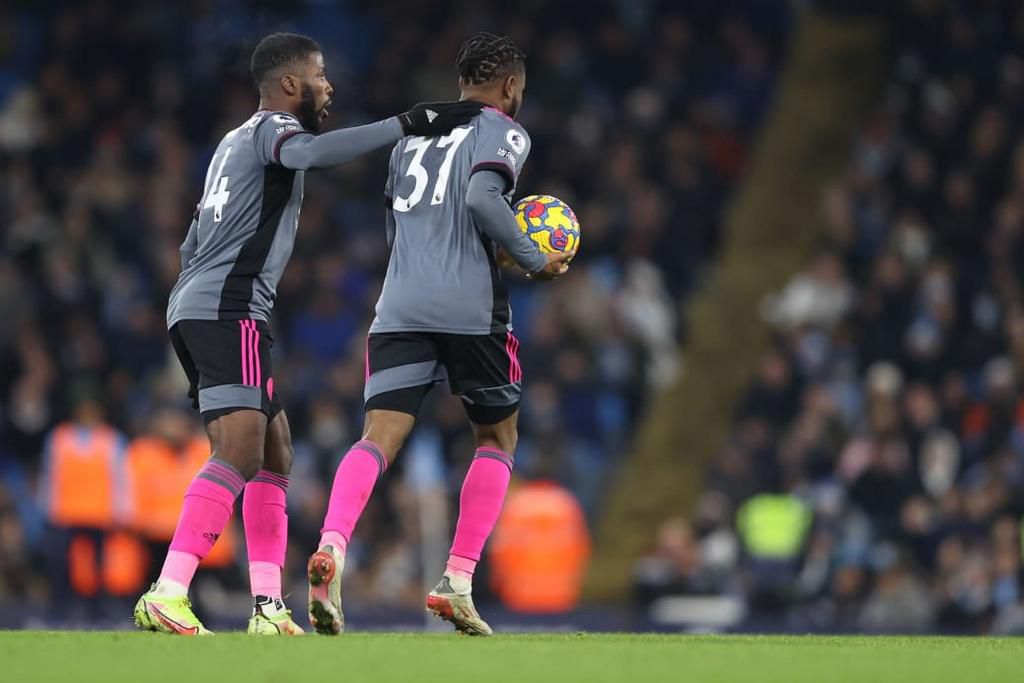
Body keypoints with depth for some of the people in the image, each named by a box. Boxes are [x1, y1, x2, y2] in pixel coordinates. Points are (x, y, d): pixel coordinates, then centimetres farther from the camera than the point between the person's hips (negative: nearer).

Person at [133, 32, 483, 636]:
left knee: (276, 454, 13)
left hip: (194, 307, 10)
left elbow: (193, 246, 30)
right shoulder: (271, 127, -3)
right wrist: (409, 124, -27)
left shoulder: (238, 142, 27)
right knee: (241, 453, -20)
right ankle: (166, 597, -30)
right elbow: (314, 152, -29)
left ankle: (268, 608, 7)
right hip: (230, 309, -10)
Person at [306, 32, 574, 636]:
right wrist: (536, 261, -5)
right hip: (471, 309, -4)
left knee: (380, 437, -6)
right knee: (498, 436, 15)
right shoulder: (501, 131, 3)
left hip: (401, 307, 4)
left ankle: (333, 545, -35)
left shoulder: (412, 134, 23)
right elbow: (482, 198, -16)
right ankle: (458, 581, 4)